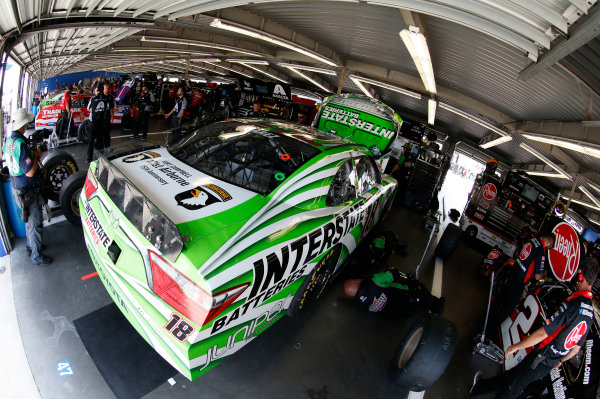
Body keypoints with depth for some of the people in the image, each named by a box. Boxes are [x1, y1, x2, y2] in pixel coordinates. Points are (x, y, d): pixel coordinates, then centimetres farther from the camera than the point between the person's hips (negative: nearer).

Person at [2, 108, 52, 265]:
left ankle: (31, 246, 42)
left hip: (16, 187, 10)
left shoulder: (8, 141, 4)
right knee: (35, 223, 2)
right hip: (27, 191, -10)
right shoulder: (20, 145, -26)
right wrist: (37, 156, -13)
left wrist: (32, 153, 5)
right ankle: (37, 256, 14)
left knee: (29, 220, 25)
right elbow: (30, 172, -26)